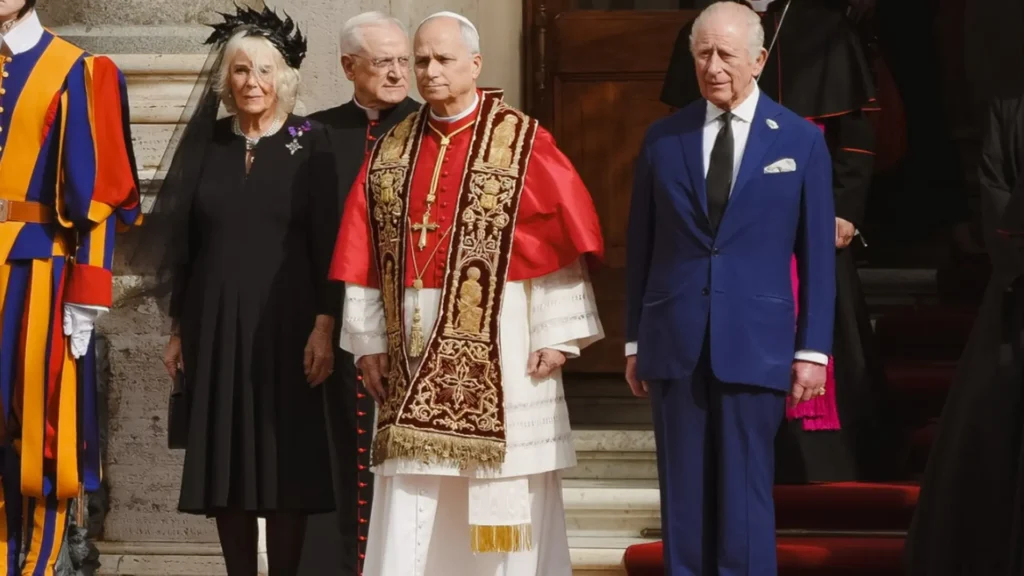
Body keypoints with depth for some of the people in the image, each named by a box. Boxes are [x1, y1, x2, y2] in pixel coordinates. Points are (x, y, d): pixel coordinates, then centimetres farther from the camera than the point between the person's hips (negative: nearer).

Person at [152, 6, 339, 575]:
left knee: (285, 463, -2)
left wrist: (323, 325, -12)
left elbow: (326, 240, -5)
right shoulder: (206, 142, 7)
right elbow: (183, 240, 10)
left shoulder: (310, 143, -1)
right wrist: (179, 328, 8)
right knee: (225, 460, 4)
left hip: (285, 322, -3)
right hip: (214, 324, 3)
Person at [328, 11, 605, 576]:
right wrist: (368, 339, 3)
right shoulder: (391, 150, 10)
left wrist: (556, 334, -11)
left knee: (504, 498, 1)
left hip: (496, 341, -3)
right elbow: (364, 251, 9)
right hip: (413, 346, 4)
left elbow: (561, 237, -6)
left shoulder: (523, 143, -3)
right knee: (409, 507, 2)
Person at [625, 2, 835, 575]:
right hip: (675, 344, 2)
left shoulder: (801, 140, 2)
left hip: (755, 344, -2)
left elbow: (817, 253, 3)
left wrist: (813, 348, -1)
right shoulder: (663, 139, 7)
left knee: (745, 495, -2)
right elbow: (641, 247, 10)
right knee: (683, 495, 6)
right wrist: (634, 341, 8)